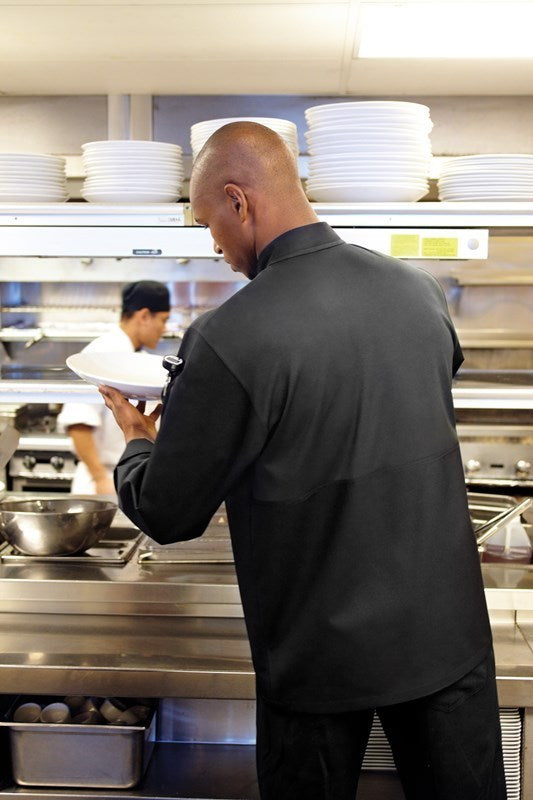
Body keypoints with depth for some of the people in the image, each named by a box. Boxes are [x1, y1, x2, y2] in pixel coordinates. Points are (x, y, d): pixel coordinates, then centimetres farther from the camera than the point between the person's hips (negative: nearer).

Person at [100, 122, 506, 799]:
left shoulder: (227, 338, -22)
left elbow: (169, 516, -13)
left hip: (324, 656, -4)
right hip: (452, 633, 5)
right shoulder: (419, 288, -4)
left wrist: (136, 443, 10)